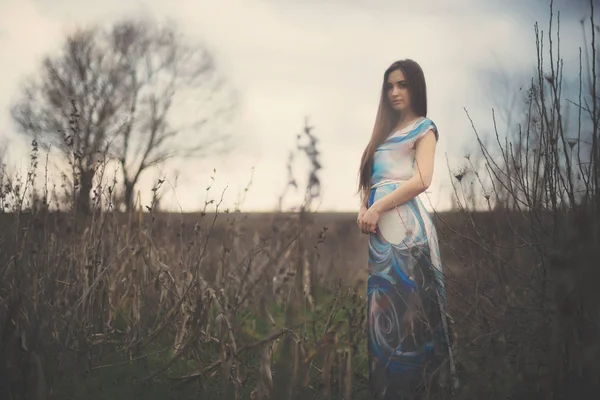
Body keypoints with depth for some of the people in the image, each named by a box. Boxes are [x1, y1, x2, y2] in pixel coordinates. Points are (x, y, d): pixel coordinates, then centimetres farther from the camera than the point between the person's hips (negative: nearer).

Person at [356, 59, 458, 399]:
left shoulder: (424, 127, 2)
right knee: (384, 300, 7)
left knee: (404, 299, -5)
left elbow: (422, 180, -13)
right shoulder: (387, 129, 22)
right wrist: (364, 209, 1)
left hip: (405, 222, -7)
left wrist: (376, 208, -13)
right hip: (380, 225, 7)